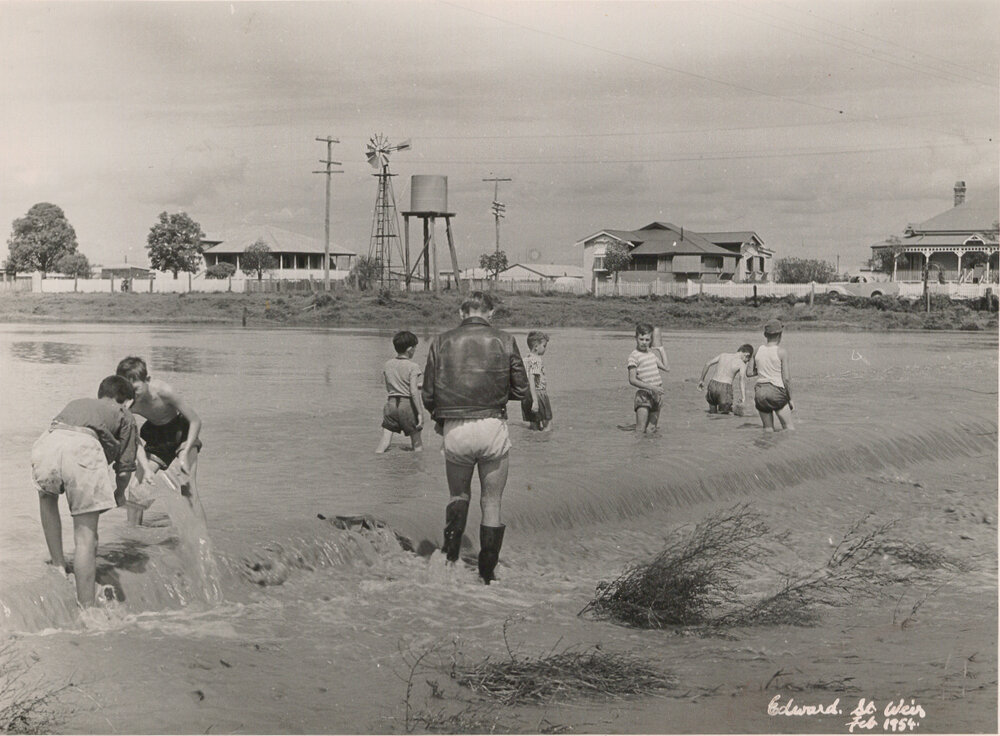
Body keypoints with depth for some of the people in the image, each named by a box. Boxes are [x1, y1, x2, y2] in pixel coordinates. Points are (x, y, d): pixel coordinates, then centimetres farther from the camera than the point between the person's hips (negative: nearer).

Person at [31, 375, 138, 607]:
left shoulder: (75, 404, 41)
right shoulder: (124, 415, 29)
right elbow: (125, 466, 21)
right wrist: (119, 494, 41)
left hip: (47, 442, 4)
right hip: (84, 447, -4)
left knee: (47, 496, 37)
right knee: (86, 534, 3)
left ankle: (57, 562, 35)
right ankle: (85, 607, 0)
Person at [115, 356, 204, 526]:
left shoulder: (163, 391, -34)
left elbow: (195, 421, -23)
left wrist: (185, 454, -27)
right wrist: (145, 468, -30)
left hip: (180, 432, -4)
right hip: (153, 434, 4)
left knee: (188, 489, -15)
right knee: (136, 492, -2)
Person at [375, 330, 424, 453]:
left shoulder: (387, 364, 8)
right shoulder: (413, 367, -10)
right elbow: (413, 392, -17)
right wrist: (420, 413, -15)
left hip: (391, 403, 4)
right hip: (407, 404, -4)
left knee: (384, 442, 3)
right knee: (417, 443, 9)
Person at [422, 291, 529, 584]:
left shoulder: (442, 342, 3)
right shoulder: (504, 342, 1)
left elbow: (427, 394, 4)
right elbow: (521, 390, 4)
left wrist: (439, 418, 23)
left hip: (454, 429, 1)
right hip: (493, 428, -1)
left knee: (458, 495, 21)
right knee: (491, 503, 11)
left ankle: (450, 556, 1)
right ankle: (487, 576, 13)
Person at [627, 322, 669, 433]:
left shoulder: (652, 353, 12)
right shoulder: (634, 356, -9)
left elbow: (666, 368, 22)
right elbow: (632, 380, -14)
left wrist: (661, 349, 25)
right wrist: (651, 387, -22)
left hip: (657, 395, 6)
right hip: (644, 395, -6)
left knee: (651, 429, 7)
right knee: (640, 430, -10)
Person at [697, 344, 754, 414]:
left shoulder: (723, 355, 14)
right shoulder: (741, 364, -1)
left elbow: (707, 364, 12)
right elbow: (742, 381, -14)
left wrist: (702, 379, 22)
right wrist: (743, 398, -23)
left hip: (712, 384, 4)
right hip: (725, 388, -4)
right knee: (724, 413, 10)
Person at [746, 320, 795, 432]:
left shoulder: (758, 350, 6)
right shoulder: (782, 352, -8)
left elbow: (749, 372, 12)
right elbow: (786, 378, -9)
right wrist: (790, 399, 0)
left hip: (760, 392, 5)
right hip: (776, 391, -5)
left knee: (768, 429, 12)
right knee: (789, 428, 2)